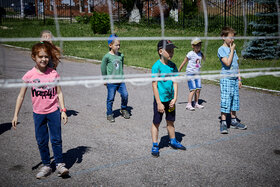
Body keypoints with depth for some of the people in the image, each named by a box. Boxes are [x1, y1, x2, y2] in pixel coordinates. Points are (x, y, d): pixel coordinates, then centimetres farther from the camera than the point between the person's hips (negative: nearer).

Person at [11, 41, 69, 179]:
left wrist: (63, 110, -2)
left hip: (53, 112, -1)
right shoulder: (29, 75, -8)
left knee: (56, 139, 3)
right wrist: (15, 115, -4)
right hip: (38, 113, 1)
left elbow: (59, 93, 2)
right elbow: (21, 96, -2)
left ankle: (60, 164, 17)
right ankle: (46, 166, 23)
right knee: (41, 141, 9)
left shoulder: (54, 73, -6)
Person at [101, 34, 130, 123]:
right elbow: (103, 68, 0)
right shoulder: (107, 56, -10)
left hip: (120, 81, 4)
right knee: (110, 98, 3)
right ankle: (109, 114, 19)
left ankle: (124, 109, 25)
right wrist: (105, 79, 6)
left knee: (125, 95, 0)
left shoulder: (121, 55, 4)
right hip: (111, 82, -4)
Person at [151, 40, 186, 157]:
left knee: (170, 121, 19)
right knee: (156, 123, 4)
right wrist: (159, 103, -17)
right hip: (160, 99, -5)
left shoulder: (173, 66, 2)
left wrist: (174, 98, -5)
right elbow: (154, 85, -16)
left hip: (170, 99, 6)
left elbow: (175, 83, 4)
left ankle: (173, 141, 35)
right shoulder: (157, 66, -16)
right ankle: (155, 146, 15)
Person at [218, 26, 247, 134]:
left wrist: (239, 79, 14)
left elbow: (236, 65, 17)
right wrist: (232, 50, -10)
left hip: (235, 79, 7)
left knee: (234, 101, 11)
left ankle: (234, 121, 22)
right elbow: (227, 63, -19)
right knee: (225, 101, -7)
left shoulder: (233, 49, 14)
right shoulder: (221, 49, -7)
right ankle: (223, 123, 0)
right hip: (226, 79, -7)